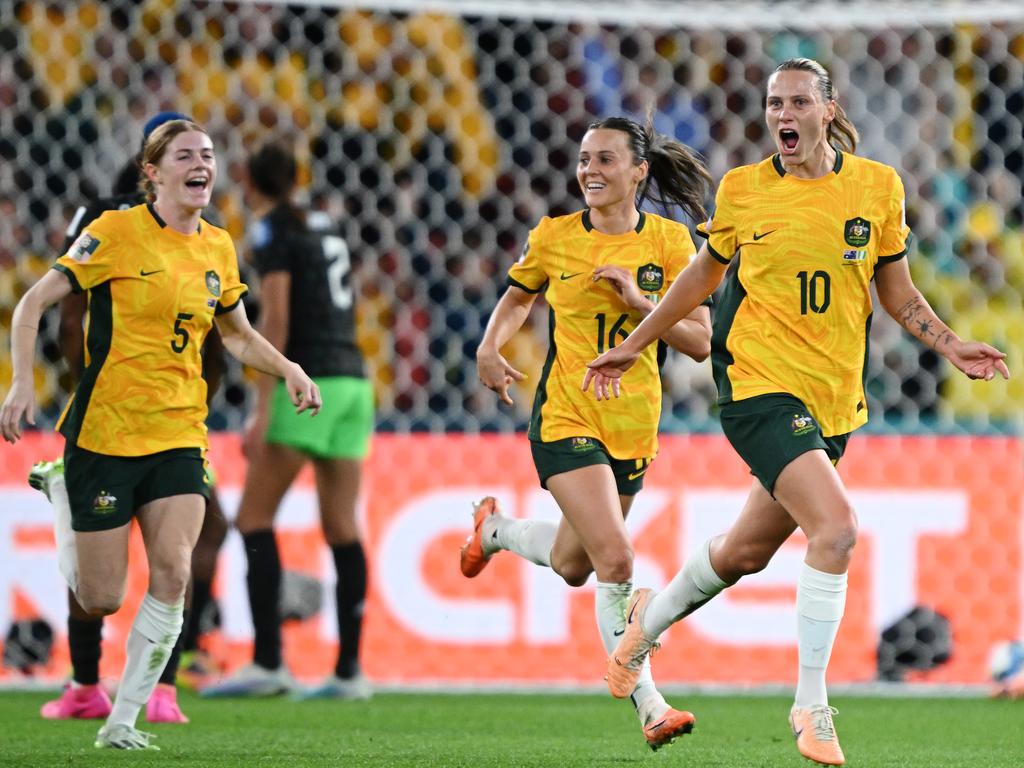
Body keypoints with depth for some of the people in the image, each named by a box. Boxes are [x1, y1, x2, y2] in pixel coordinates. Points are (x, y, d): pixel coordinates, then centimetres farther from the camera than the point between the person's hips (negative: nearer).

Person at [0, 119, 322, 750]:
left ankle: (124, 720, -3)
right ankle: (64, 505, 33)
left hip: (179, 435, 4)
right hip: (105, 432, -4)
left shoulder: (218, 248, 8)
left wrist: (289, 370, 7)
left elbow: (238, 334, 24)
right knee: (102, 600, -1)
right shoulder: (117, 232, -9)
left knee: (173, 573, -16)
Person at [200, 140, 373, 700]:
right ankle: (349, 671, 1)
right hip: (352, 381, 7)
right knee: (341, 528, 5)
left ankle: (268, 663, -13)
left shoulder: (272, 230, -4)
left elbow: (276, 320, -14)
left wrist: (262, 411, -17)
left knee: (254, 518, -5)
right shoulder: (322, 229, 18)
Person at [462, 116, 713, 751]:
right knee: (616, 559, -20)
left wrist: (638, 300, -18)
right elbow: (518, 297, 18)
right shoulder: (554, 238, -2)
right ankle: (649, 706, -11)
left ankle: (496, 528, 48)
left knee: (573, 566, 18)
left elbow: (700, 342, -6)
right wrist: (491, 348, 0)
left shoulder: (669, 241, -3)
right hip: (566, 418, -3)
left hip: (634, 427, 3)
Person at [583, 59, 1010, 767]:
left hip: (833, 400, 4)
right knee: (836, 528, -23)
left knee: (747, 552, 16)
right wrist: (633, 347, 19)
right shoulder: (742, 190, -2)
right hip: (759, 383, -4)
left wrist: (950, 345, -1)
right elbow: (704, 274, 14)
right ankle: (811, 708, -11)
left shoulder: (877, 186, 2)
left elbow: (896, 290, 12)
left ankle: (652, 617, 47)